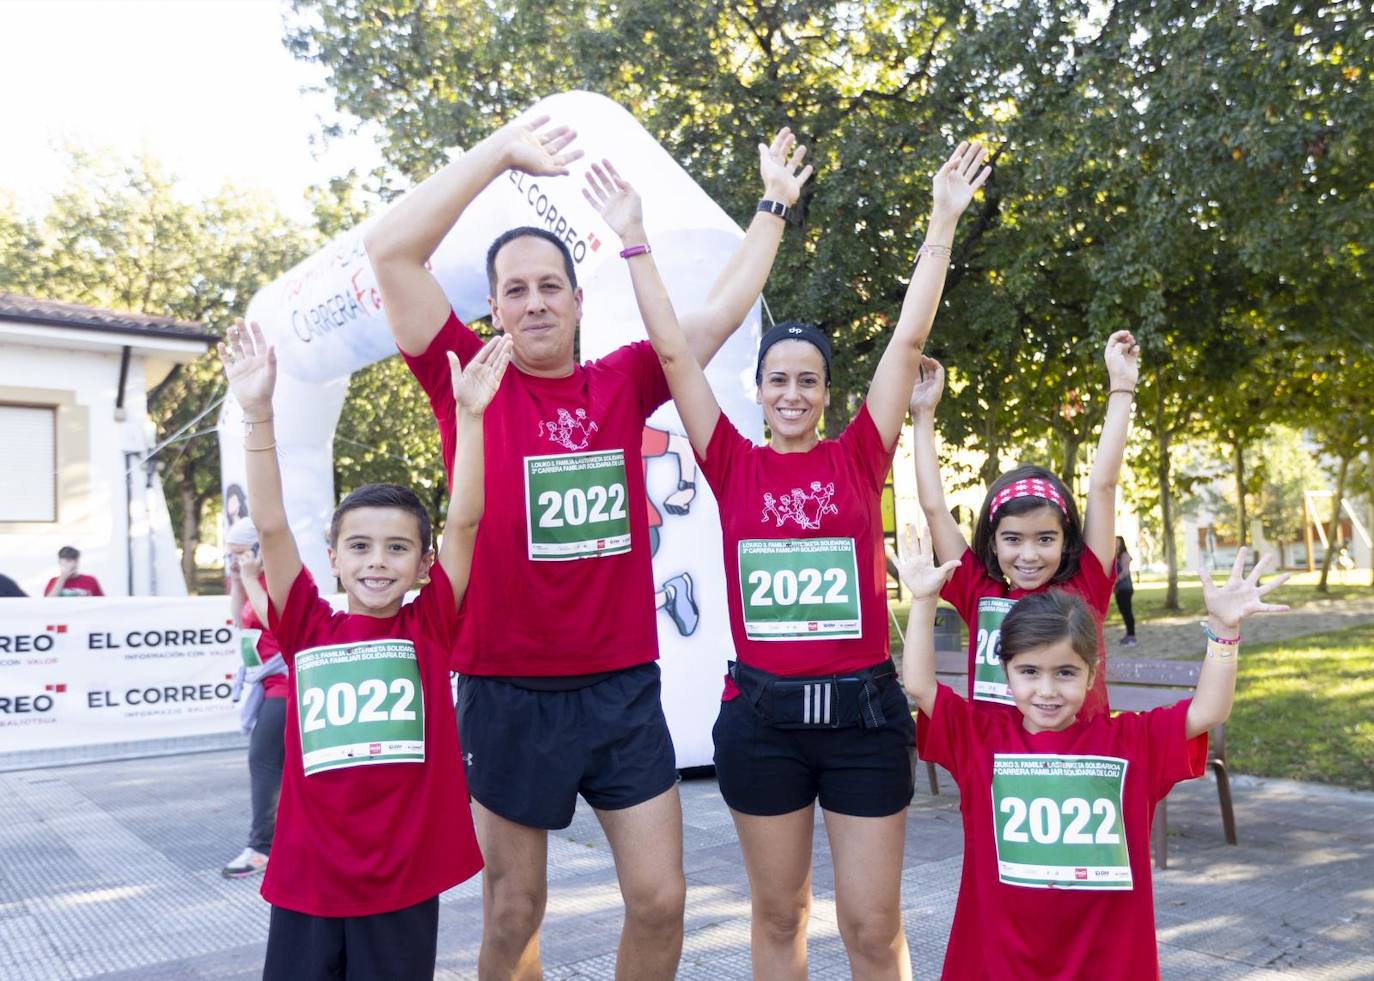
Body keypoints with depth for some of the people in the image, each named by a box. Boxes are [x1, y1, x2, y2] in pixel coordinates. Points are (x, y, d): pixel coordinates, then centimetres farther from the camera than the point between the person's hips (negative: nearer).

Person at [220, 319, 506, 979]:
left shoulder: (431, 627, -1)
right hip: (308, 880, 1)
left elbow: (465, 521, -10)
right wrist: (258, 412, -14)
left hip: (406, 882, -1)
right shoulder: (309, 628, 2)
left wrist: (470, 413, -17)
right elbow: (271, 527, -6)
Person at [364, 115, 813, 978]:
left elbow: (724, 309, 14)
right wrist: (501, 152, -10)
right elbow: (390, 250, -11)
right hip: (508, 692, -2)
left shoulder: (624, 382, 4)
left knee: (660, 899, 7)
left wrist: (775, 207, 20)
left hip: (622, 687, 3)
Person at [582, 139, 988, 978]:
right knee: (778, 911, 15)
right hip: (761, 711, 1)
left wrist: (943, 224, -2)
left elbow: (909, 339, 0)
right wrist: (634, 240, -1)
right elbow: (675, 351, 0)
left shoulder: (860, 457, 2)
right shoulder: (734, 466, 2)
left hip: (864, 707, 0)